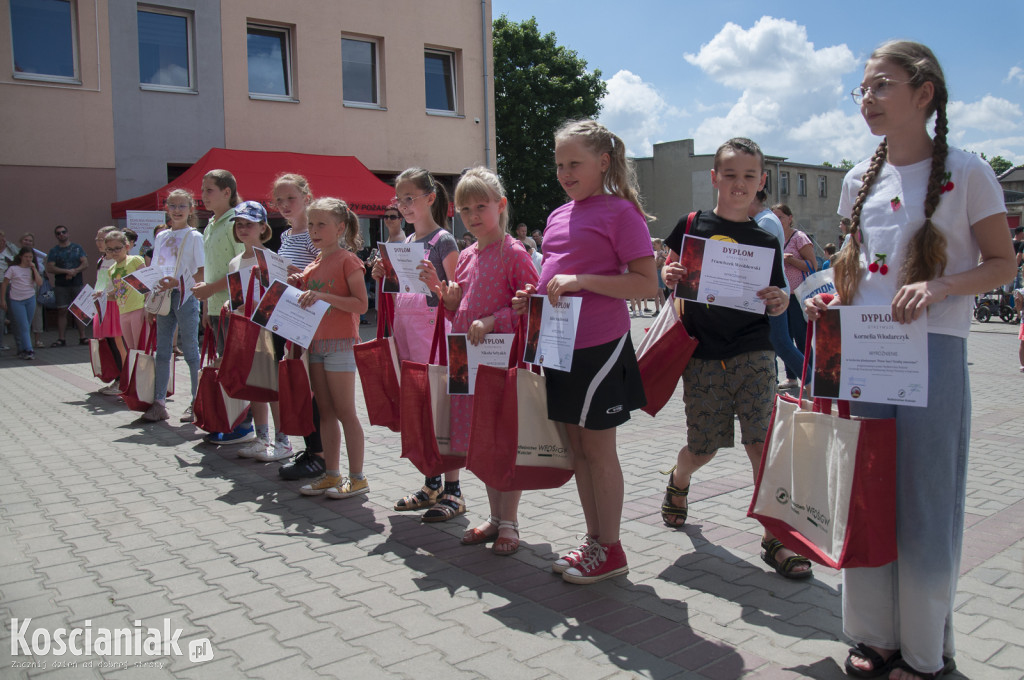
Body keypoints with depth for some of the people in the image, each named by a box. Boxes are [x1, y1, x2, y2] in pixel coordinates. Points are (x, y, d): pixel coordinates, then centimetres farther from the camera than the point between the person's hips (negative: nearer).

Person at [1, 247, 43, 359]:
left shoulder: (32, 270, 9)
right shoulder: (13, 269, -1)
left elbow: (40, 283, -4)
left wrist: (34, 269, -7)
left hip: (30, 300, 3)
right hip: (16, 300, -3)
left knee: (27, 326, 8)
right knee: (23, 326, -8)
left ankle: (21, 349, 19)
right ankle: (29, 350, -12)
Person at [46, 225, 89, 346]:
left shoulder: (77, 248, 11)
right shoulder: (53, 251, 6)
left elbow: (85, 264, 3)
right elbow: (50, 268, -4)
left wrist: (75, 271, -13)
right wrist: (67, 271, -15)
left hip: (77, 284, 1)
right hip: (61, 285, -1)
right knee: (62, 311, -1)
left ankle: (82, 337, 4)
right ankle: (61, 338, 1)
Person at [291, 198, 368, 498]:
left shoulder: (347, 259, -8)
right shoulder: (315, 263, 15)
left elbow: (361, 304, -16)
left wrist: (323, 296, -23)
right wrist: (298, 287, 3)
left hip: (340, 343, -8)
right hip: (315, 341, 8)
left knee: (345, 412, -3)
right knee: (325, 413, 11)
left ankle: (357, 477, 6)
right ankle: (331, 474, 19)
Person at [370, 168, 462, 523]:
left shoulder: (443, 240, -6)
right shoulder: (404, 243, 16)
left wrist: (434, 282, -28)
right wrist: (383, 277, 2)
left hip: (433, 325, -7)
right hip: (405, 326, 8)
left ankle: (452, 490, 2)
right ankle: (431, 484, 22)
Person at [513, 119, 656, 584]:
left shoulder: (620, 211, -9)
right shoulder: (558, 216, 13)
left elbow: (647, 284, -16)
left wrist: (580, 280, -22)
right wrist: (533, 297, 4)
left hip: (599, 347, -8)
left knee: (598, 449, 2)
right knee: (576, 447, 14)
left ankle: (610, 549, 17)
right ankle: (593, 540, 27)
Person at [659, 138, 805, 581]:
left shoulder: (766, 241, 6)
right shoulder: (692, 226, 2)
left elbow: (776, 302, 10)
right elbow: (667, 273, 11)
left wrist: (779, 302, -13)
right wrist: (670, 275, -12)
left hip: (753, 353, 1)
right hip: (702, 355, 0)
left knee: (762, 442, -8)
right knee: (704, 447, 9)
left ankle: (774, 537, 4)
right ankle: (678, 483, 43)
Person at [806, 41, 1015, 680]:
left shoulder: (965, 171, -4)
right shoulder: (860, 179, 11)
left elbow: (1003, 263, -2)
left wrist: (939, 286, -19)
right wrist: (834, 297, 1)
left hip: (934, 353, -5)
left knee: (926, 501, 3)